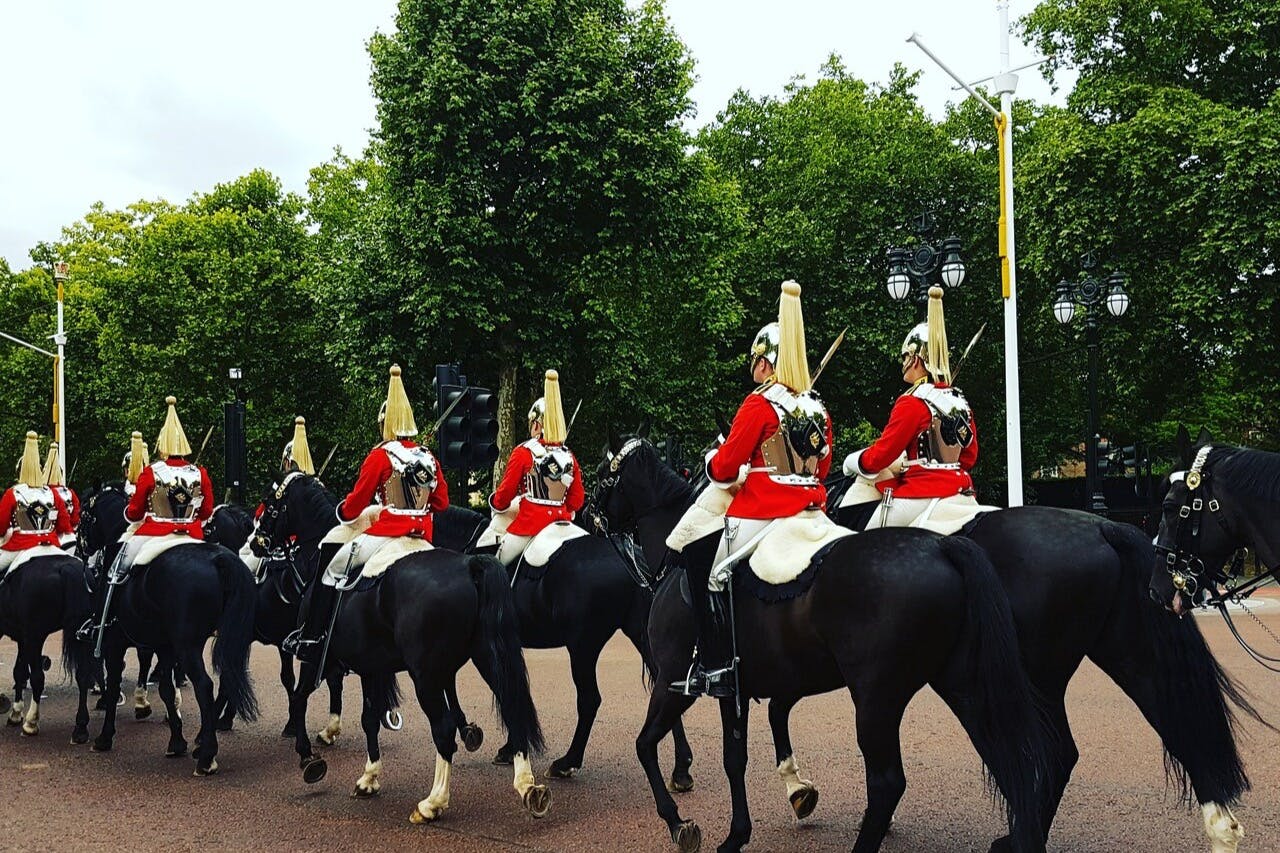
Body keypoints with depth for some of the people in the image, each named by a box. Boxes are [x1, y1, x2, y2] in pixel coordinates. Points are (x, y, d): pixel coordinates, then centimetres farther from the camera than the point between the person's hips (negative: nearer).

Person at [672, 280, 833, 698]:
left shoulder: (759, 404, -11)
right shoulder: (818, 408, 8)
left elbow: (724, 467, -10)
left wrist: (712, 460, 11)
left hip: (759, 514, -7)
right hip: (810, 511, 7)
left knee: (711, 580, 6)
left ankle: (715, 667, 3)